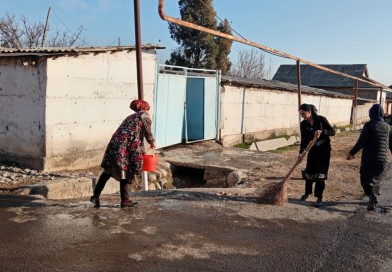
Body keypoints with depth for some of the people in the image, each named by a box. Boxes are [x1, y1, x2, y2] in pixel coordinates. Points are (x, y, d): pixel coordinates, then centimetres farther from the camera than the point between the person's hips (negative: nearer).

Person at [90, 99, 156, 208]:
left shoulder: (131, 117, 31)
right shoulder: (145, 116, 8)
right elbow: (148, 134, 7)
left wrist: (142, 151, 38)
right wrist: (152, 142, 28)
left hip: (115, 143, 7)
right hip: (126, 147, -7)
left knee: (108, 171, 9)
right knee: (125, 173, -1)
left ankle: (96, 195, 7)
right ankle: (125, 200, 6)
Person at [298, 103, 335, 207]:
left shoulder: (321, 119, -14)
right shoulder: (303, 124, -4)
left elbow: (332, 131, -15)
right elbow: (304, 140, -3)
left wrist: (322, 131, -33)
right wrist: (301, 152, -16)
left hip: (324, 149, -3)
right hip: (312, 150, 3)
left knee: (320, 174, -6)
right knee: (309, 172, 7)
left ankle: (319, 198, 3)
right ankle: (307, 193, 30)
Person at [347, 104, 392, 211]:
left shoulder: (369, 125, -10)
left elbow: (361, 142, -14)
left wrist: (351, 153, -5)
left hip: (368, 158, -4)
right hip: (383, 159, 5)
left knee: (365, 179, 1)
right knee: (376, 179, 17)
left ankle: (372, 196, -21)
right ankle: (374, 198, 21)